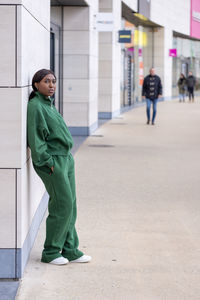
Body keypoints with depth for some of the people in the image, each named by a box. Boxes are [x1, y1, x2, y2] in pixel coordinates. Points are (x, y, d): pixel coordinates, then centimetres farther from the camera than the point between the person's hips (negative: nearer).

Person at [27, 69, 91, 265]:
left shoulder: (49, 104, 15)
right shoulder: (35, 107, -13)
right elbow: (35, 140, -17)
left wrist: (66, 158, 15)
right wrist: (48, 163, -16)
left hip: (65, 159, 9)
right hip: (52, 161, -9)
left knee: (70, 205, 10)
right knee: (62, 205, -8)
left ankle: (70, 250, 17)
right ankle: (50, 253, 4)